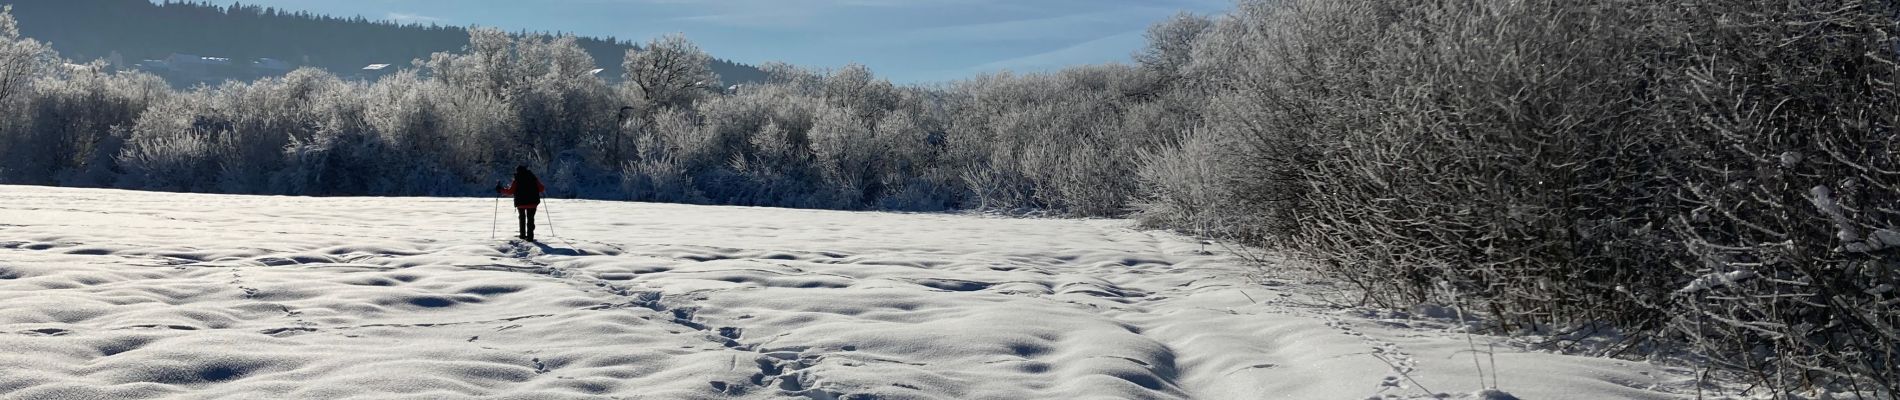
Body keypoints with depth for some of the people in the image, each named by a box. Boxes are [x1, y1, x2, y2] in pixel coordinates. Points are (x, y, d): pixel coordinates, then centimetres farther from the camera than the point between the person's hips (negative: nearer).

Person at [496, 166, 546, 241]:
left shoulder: (516, 181, -6)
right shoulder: (534, 179, 0)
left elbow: (510, 192, -8)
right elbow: (541, 189, 4)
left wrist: (501, 190, 4)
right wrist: (544, 187, 27)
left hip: (521, 203, -1)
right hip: (532, 203, 1)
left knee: (522, 218, 20)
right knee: (530, 219, 5)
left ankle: (523, 235, 23)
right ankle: (530, 236, -5)